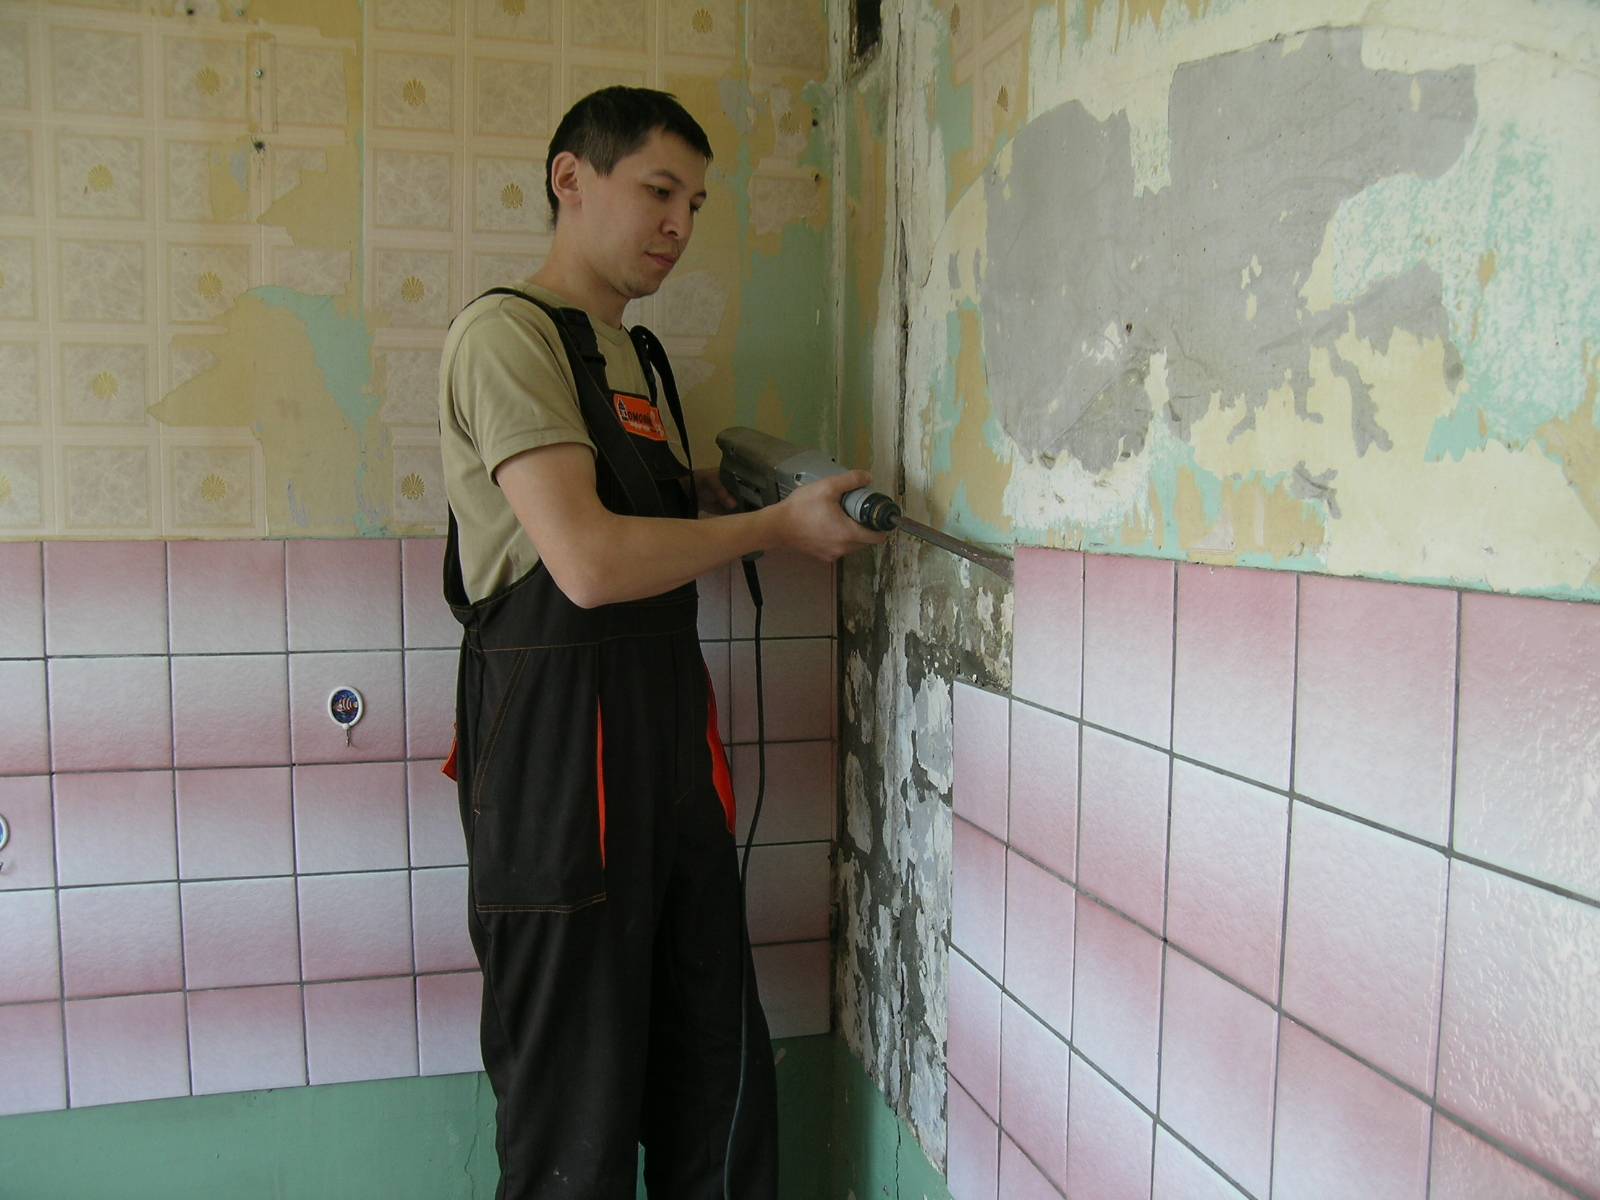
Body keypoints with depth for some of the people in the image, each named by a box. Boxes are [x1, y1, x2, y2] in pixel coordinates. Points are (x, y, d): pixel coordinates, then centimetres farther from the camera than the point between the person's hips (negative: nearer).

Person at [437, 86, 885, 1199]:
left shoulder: (635, 353, 20)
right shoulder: (508, 331, -8)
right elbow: (588, 562, -20)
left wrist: (721, 498, 9)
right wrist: (777, 525, -10)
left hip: (672, 740, 8)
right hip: (561, 752, -8)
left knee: (724, 1088, 15)